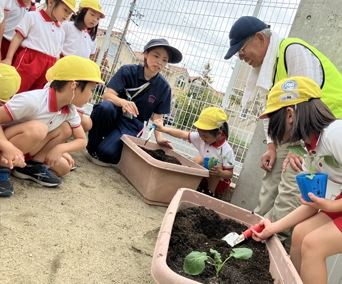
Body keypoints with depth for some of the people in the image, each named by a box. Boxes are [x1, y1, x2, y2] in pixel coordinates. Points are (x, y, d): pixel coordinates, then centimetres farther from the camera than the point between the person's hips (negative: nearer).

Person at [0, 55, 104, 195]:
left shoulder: (70, 111, -8)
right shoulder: (33, 101, -31)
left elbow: (82, 140, -1)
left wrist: (60, 148, -20)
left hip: (25, 148, 6)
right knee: (37, 128, -34)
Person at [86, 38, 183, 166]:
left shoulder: (164, 87, -4)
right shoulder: (127, 71, -8)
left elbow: (158, 116, -1)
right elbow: (107, 95, -17)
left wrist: (159, 138, -18)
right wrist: (123, 102, -38)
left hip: (132, 125, 0)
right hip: (115, 115, 1)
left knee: (108, 153, -29)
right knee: (105, 107, -36)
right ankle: (93, 148, -11)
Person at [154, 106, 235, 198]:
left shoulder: (227, 151, -27)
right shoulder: (200, 137, -15)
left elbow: (230, 174, -20)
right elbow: (182, 134, -18)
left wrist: (219, 172, -41)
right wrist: (163, 129, -28)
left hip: (219, 181, -3)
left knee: (217, 166, -33)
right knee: (198, 159, -24)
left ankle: (210, 192, -15)